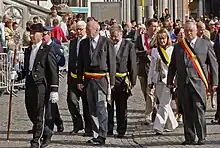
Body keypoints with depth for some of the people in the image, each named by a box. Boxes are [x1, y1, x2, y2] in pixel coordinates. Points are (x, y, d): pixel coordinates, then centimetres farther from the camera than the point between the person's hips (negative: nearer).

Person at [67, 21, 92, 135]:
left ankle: (88, 129, 15)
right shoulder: (73, 42, 14)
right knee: (71, 100, -4)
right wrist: (69, 78, 15)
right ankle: (77, 124, 15)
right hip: (74, 76, 5)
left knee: (87, 104, 3)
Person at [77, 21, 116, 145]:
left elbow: (112, 62, -2)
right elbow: (80, 63, 13)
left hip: (102, 79, -5)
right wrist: (79, 80, 8)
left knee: (101, 108, -6)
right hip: (88, 80, 5)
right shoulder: (83, 43, 9)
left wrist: (112, 81, -4)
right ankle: (96, 135, 18)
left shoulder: (106, 43, -4)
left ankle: (102, 136, 0)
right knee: (92, 109, 10)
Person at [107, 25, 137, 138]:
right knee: (108, 106, 2)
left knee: (121, 107, 6)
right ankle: (109, 129, 12)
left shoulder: (129, 45, 1)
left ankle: (121, 130, 15)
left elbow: (133, 65, 2)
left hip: (122, 80, -1)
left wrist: (132, 81, -1)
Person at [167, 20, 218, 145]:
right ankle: (189, 138, 12)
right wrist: (170, 81, 13)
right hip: (183, 83, 3)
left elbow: (213, 64, 8)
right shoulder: (178, 47, 14)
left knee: (199, 109, -9)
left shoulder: (206, 44, 7)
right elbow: (172, 66, 19)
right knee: (186, 112, 4)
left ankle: (202, 137, 2)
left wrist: (214, 82, 4)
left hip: (198, 82, -3)